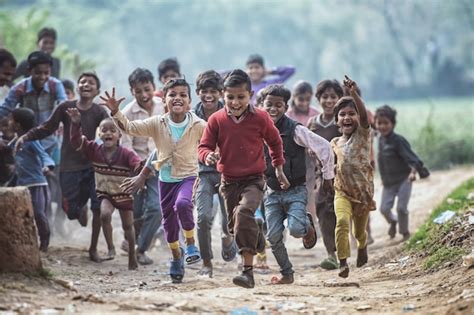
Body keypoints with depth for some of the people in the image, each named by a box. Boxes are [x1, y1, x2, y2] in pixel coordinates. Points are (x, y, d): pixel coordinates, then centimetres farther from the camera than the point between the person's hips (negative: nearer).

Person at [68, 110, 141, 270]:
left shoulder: (126, 154, -19)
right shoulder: (94, 150, -10)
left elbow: (137, 166, -32)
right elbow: (76, 141, -15)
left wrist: (143, 167, -57)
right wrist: (76, 124, -31)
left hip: (124, 195, -1)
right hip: (104, 194, 1)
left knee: (128, 225, 10)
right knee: (105, 214, -28)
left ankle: (132, 257, 29)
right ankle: (110, 248, -11)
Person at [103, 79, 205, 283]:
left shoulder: (198, 125, -12)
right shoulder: (157, 124, -6)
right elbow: (129, 127, -11)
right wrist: (115, 112, -26)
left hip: (188, 177, -4)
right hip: (166, 179, 4)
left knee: (182, 204, -34)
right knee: (169, 222, 13)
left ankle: (191, 243, -9)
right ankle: (176, 256, 40)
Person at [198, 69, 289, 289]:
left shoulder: (260, 118, -6)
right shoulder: (216, 120, -5)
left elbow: (275, 141, 10)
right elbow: (204, 146, -1)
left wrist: (279, 169, 17)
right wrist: (208, 156, -26)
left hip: (253, 180, -4)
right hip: (229, 181, 4)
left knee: (244, 212, -29)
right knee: (235, 225, 14)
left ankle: (248, 270, -29)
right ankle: (257, 237, 53)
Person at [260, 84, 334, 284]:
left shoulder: (295, 130, -12)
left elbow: (324, 148, -9)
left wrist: (328, 176, -3)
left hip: (295, 191, -4)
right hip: (272, 193, 4)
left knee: (296, 229, -24)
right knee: (273, 236, -4)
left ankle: (307, 225, 13)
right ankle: (286, 274, 15)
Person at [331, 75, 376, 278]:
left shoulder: (363, 134, -5)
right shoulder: (335, 143, 7)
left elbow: (364, 114, -25)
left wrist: (354, 93, -39)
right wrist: (332, 169, 3)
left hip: (363, 191, -1)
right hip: (342, 191, 1)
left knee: (359, 231, 13)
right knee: (342, 221, -26)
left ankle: (362, 246, 49)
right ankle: (343, 261, -24)